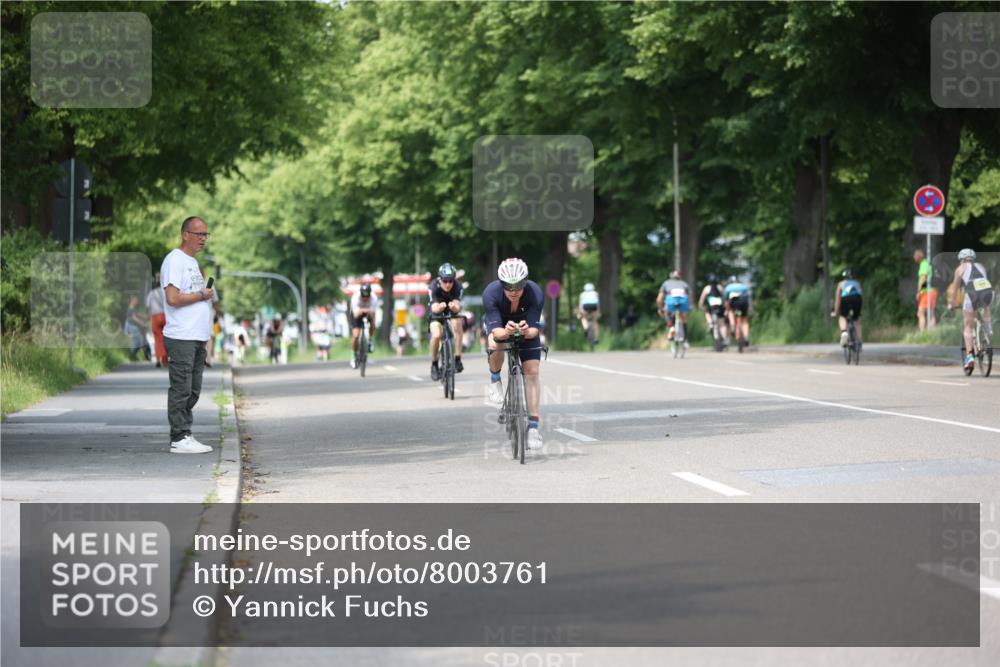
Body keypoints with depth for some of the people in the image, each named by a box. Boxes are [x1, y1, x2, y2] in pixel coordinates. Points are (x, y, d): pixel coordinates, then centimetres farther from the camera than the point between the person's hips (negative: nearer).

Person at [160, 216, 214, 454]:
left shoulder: (193, 262, 22)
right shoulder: (175, 260, -10)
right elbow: (173, 298, -19)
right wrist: (202, 295, -9)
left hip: (197, 337, 10)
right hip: (181, 338, -10)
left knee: (192, 392, 10)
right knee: (181, 390, -8)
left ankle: (185, 436, 13)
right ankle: (179, 439, -6)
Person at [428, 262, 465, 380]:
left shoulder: (457, 286, -26)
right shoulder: (434, 287, -29)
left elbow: (458, 307, -35)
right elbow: (434, 308, -37)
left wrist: (454, 307, -59)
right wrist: (440, 307, -61)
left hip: (452, 312, 1)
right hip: (437, 313, -1)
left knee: (457, 323, -32)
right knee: (436, 335, -26)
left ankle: (458, 359, -23)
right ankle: (434, 365, -2)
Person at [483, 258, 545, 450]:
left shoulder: (535, 293, -33)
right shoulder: (491, 293, -35)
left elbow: (535, 329, -32)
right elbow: (496, 330, -36)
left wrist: (528, 331, -54)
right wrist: (506, 332, -58)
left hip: (526, 327, 1)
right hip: (500, 324, -1)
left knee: (532, 371, -12)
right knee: (495, 345, -34)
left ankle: (533, 425, -6)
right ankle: (495, 380, -3)